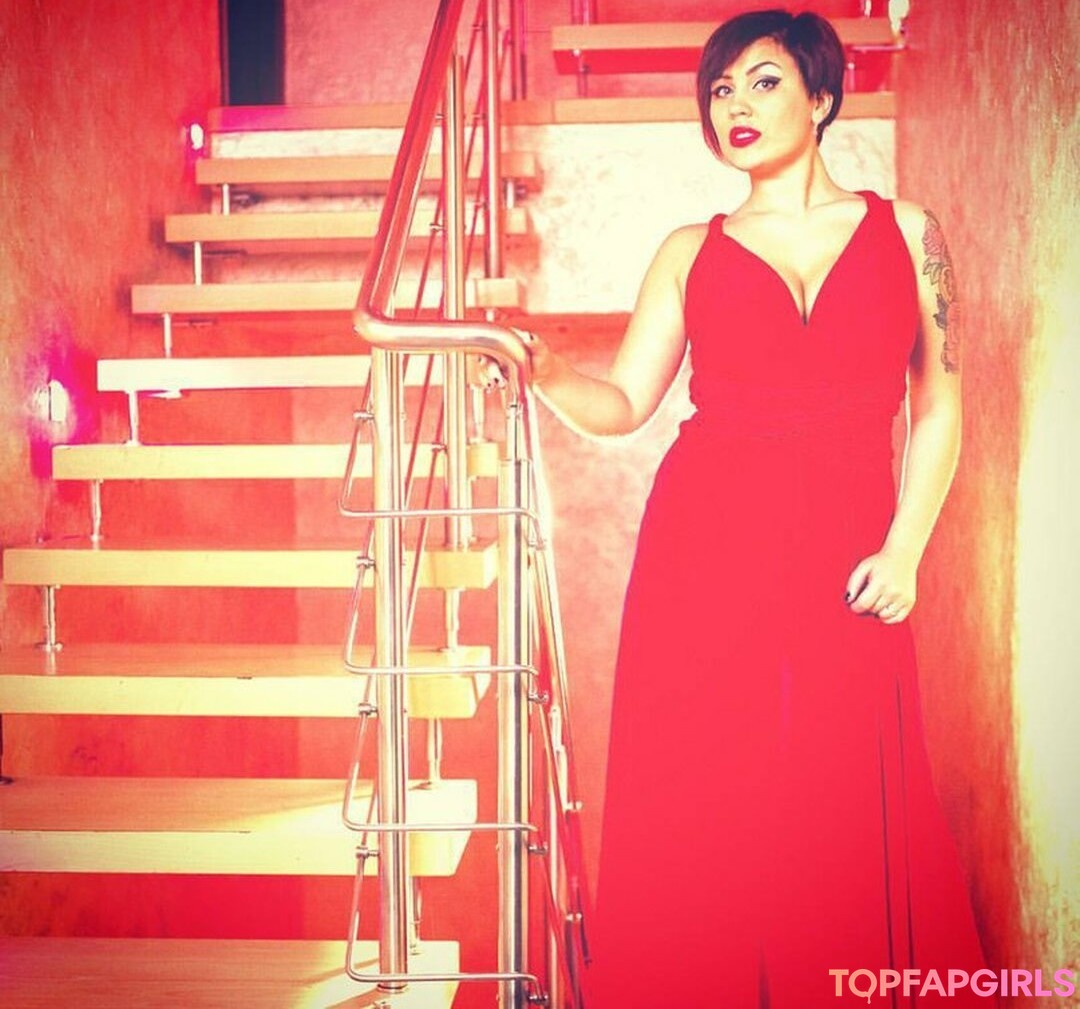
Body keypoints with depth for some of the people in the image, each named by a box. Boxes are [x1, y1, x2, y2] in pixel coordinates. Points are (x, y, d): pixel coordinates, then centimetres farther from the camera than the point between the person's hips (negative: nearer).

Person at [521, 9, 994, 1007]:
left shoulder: (905, 232, 8)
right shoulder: (691, 251, 10)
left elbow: (939, 407, 8)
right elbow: (621, 403, 5)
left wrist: (903, 550, -2)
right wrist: (545, 369, -15)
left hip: (842, 558, -1)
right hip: (702, 547, 1)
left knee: (844, 811, 0)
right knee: (696, 807, 2)